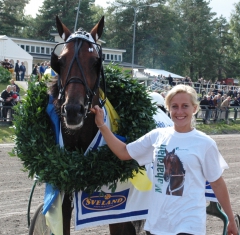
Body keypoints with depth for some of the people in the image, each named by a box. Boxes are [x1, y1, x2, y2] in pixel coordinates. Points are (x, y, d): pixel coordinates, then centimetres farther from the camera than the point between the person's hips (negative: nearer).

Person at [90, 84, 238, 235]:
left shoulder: (205, 143, -5)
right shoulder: (157, 136, 3)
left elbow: (217, 183, 2)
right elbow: (124, 153, 10)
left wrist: (231, 220, 5)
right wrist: (101, 125, 4)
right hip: (158, 221, 4)